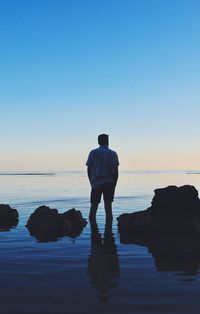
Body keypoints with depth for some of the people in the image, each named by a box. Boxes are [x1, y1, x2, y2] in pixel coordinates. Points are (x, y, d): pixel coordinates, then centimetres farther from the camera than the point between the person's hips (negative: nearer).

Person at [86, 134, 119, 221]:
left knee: (93, 207, 5)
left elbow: (89, 170, 3)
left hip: (96, 183, 0)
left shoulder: (93, 153, 4)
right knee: (108, 207, 1)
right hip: (109, 183, 0)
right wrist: (114, 184, 8)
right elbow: (116, 171, -1)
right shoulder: (113, 153, 3)